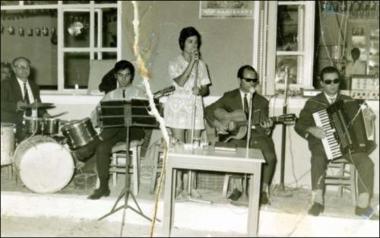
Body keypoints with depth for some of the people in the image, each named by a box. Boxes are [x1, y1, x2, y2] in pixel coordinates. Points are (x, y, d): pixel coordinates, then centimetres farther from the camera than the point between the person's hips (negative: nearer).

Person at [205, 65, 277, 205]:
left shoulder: (262, 102, 18)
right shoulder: (229, 97, 14)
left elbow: (264, 130, 13)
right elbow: (209, 110, 7)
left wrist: (267, 127, -11)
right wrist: (217, 124, -10)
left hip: (256, 135, 1)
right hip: (235, 136, -1)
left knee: (270, 157, -28)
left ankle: (264, 190, -6)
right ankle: (237, 187, -8)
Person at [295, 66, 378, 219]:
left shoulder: (348, 101, 16)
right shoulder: (313, 103, 7)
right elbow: (299, 125, 3)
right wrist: (311, 129, -17)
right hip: (322, 143, -2)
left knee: (366, 162, -24)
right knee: (318, 160, -37)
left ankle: (362, 205, -19)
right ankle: (318, 200, -29)